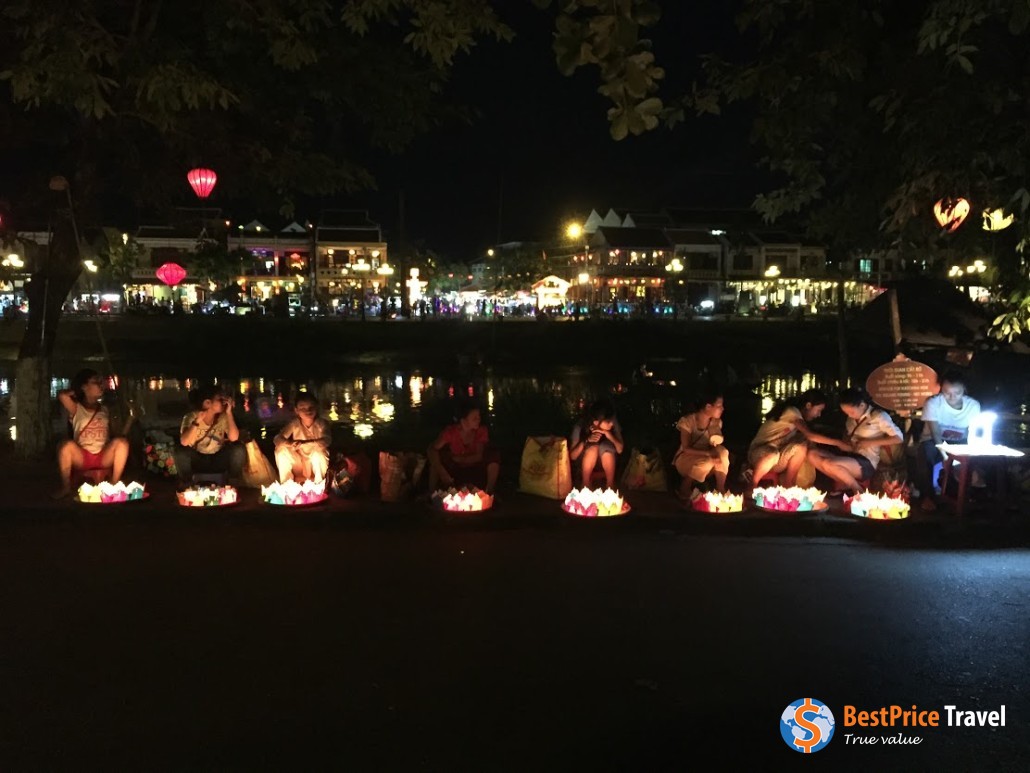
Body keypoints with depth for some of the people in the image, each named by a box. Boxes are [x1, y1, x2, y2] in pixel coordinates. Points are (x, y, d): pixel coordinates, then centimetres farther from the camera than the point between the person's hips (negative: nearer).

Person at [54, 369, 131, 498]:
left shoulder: (105, 411, 16)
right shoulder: (76, 409, 4)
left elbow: (114, 435, 11)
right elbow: (62, 395, -18)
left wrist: (130, 417, 0)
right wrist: (77, 392, 4)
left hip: (104, 457, 3)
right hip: (81, 457, -2)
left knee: (121, 442, -26)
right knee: (67, 445, -34)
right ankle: (66, 487, -15)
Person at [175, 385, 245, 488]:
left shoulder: (223, 417, -13)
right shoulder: (191, 417, -18)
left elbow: (233, 438, -29)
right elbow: (184, 442, -33)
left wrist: (229, 413, -30)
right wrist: (197, 422, -44)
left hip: (218, 460, 1)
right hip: (197, 460, -1)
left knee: (238, 450, -26)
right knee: (181, 451, -30)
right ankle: (186, 486, -5)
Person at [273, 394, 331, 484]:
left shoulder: (321, 424, -15)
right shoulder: (294, 424, -10)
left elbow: (326, 441, -32)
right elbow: (277, 439, -17)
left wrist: (304, 443, -40)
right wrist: (289, 443, -39)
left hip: (317, 463, -2)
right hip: (299, 464, 2)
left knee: (319, 449, -33)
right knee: (281, 449, -20)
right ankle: (286, 483, -6)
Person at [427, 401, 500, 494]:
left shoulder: (481, 431, -16)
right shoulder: (451, 431, -20)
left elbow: (480, 456, -20)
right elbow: (432, 450, -28)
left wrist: (459, 459, -32)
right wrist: (441, 471, -40)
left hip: (475, 469, 1)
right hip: (454, 469, -1)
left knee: (494, 456, -25)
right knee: (435, 458, -27)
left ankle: (489, 492, -13)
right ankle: (432, 492, -12)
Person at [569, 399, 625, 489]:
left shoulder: (613, 423, -24)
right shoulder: (580, 427, -27)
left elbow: (620, 450, -18)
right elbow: (572, 456, -22)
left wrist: (611, 438, -37)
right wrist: (586, 441, -38)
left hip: (606, 460, 1)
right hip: (585, 461, -1)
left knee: (606, 447, -31)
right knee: (593, 448, -33)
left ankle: (610, 486, -12)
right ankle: (585, 486, -15)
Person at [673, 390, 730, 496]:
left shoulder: (716, 422, -4)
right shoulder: (687, 421, -19)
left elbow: (717, 443, -6)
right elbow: (686, 449, -22)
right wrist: (708, 453, -34)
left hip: (705, 456, 4)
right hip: (686, 458, -4)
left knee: (723, 452, -27)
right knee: (707, 463, -35)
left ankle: (720, 489, -15)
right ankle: (684, 488, -10)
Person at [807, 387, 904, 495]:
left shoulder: (878, 416, -6)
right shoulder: (852, 418, 14)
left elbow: (899, 438, -11)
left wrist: (870, 442, -16)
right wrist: (842, 443, 3)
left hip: (866, 463, -8)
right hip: (849, 456, 8)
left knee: (828, 464, -32)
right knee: (812, 454, -14)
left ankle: (858, 490, -9)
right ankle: (845, 484, -9)